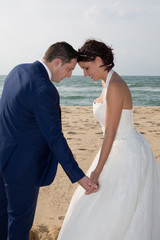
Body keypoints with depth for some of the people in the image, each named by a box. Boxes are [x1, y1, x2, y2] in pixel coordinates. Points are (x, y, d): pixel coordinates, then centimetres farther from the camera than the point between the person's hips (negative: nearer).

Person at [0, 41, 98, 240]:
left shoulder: (18, 70, 3)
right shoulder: (44, 91, -25)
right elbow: (55, 139, -23)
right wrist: (79, 177, -18)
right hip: (21, 163, -9)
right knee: (21, 216, 12)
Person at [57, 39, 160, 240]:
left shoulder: (114, 87, -23)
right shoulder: (110, 83, 7)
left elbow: (110, 133, -24)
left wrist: (97, 171, -20)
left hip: (127, 155, -10)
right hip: (123, 149, 10)